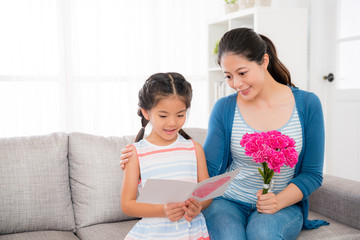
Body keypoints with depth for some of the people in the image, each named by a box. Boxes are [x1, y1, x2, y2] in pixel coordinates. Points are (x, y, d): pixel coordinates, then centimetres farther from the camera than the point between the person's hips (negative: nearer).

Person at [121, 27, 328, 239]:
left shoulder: (307, 104, -4)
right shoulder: (224, 109, -2)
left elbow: (312, 174, 0)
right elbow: (207, 168, -2)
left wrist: (279, 202, -18)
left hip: (284, 204, 0)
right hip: (227, 202, 1)